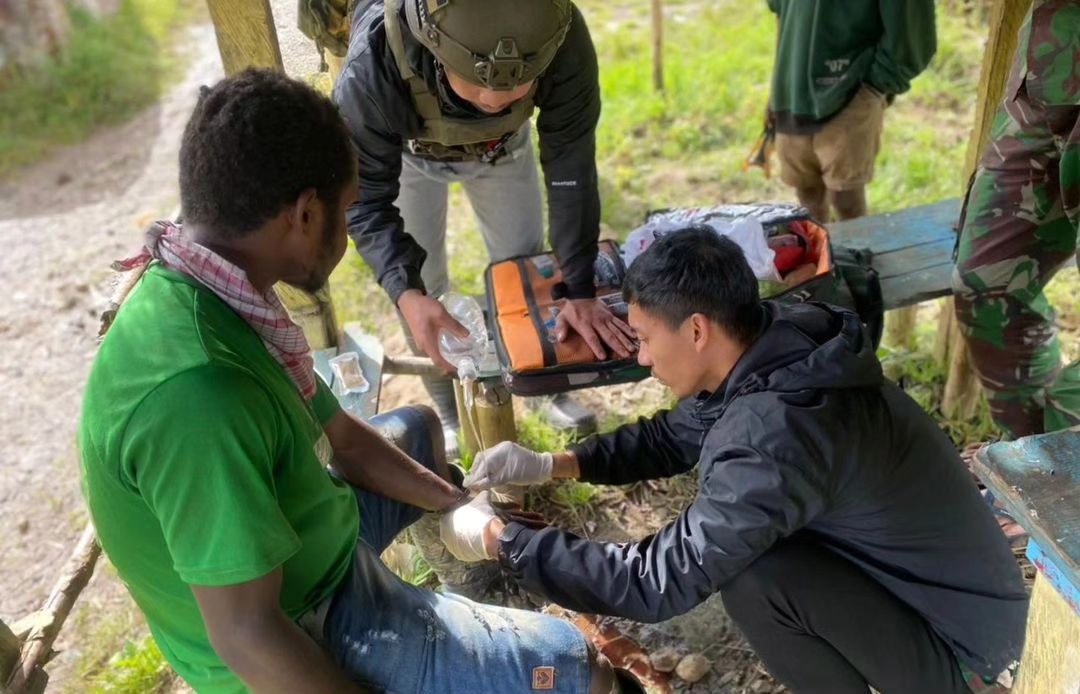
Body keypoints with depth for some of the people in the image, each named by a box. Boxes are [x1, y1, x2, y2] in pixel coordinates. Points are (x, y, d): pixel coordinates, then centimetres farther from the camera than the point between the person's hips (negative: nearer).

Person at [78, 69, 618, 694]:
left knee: (417, 426, 29)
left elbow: (341, 436, 5)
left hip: (306, 544, 9)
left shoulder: (214, 297, -7)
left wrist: (458, 506, 7)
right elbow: (247, 639, -31)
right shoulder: (198, 391, -38)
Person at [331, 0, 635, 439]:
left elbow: (570, 168, -28)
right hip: (406, 150, -1)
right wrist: (407, 294, -49)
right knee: (423, 284, 1)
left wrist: (580, 290, -26)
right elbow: (366, 197, -33)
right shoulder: (375, 62, -45)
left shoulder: (563, 43, -40)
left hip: (503, 142, 2)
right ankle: (453, 414, 25)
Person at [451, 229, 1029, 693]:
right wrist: (553, 465, -3)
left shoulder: (776, 438, -35)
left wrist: (501, 541, -20)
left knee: (752, 574, -25)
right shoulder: (773, 349, -8)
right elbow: (672, 436, 7)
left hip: (957, 633, -7)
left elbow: (657, 582, -30)